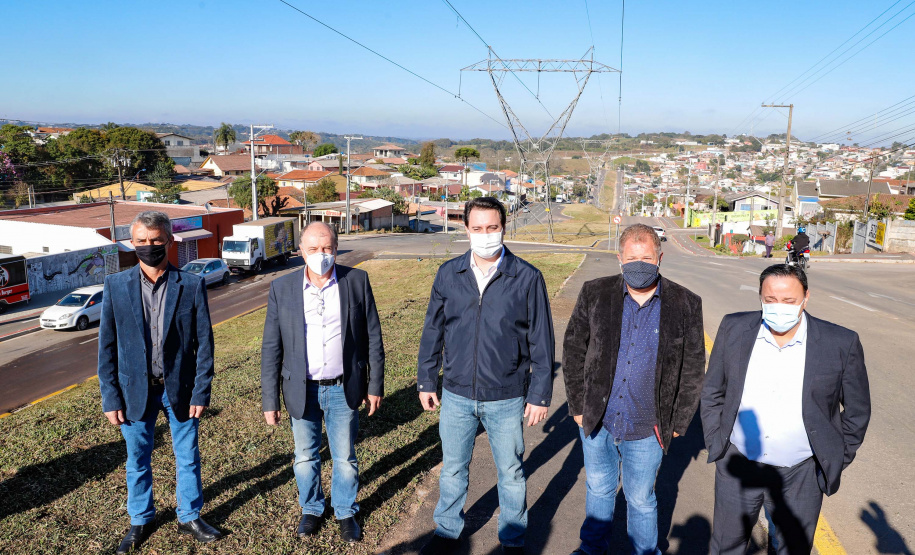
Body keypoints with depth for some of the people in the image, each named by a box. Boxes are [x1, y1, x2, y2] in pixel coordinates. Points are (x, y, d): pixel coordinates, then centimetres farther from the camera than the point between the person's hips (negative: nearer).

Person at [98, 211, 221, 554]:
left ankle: (190, 517, 33)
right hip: (135, 390, 1)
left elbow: (204, 342, -5)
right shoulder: (116, 285, -4)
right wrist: (111, 398, -4)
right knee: (137, 460, 16)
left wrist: (201, 392, -8)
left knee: (188, 457, 13)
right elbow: (107, 346, -1)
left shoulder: (192, 285, -8)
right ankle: (140, 520, 37)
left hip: (180, 388, -1)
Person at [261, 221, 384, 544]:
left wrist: (375, 385, 0)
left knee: (345, 458, 13)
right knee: (305, 457, 18)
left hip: (343, 389, 0)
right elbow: (271, 348, -3)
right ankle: (311, 509, 42)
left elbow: (373, 338, -1)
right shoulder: (282, 288, -6)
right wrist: (269, 400, -3)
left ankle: (346, 512, 37)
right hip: (302, 390, 1)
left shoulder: (357, 281, -7)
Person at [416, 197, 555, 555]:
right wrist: (426, 381, 8)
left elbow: (541, 341, -4)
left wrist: (540, 394, -4)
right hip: (456, 395, 2)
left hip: (506, 399, -2)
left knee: (510, 473, 15)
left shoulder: (527, 278, -8)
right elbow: (433, 331, 7)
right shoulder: (448, 274, -1)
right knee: (452, 469, 18)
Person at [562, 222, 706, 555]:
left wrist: (679, 422, 1)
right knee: (598, 489, 21)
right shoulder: (595, 294, -5)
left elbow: (693, 369, 1)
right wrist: (577, 405, 1)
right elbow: (573, 351, 3)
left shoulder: (685, 304, -6)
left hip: (646, 429, -1)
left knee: (641, 499, 15)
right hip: (596, 421, 2)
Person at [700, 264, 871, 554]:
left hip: (800, 476, -1)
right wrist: (715, 443, 3)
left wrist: (838, 459, 4)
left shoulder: (841, 343, -11)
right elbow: (712, 392, 5)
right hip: (737, 466, 1)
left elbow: (857, 410, 2)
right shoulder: (733, 329, -7)